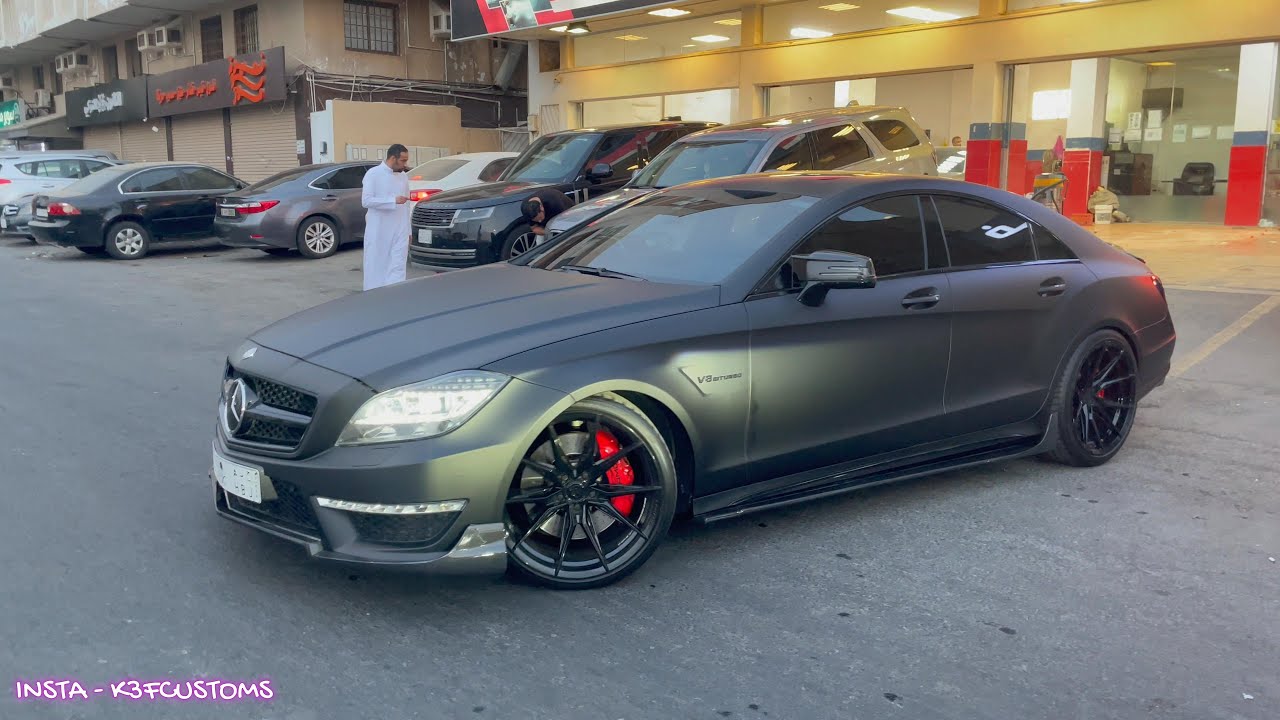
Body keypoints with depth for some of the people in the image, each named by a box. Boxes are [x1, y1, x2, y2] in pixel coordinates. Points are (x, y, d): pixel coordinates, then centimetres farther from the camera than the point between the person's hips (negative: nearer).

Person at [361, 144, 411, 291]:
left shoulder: (403, 176, 12)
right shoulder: (373, 174, -6)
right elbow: (366, 200, -15)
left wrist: (408, 231, 15)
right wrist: (393, 201, -19)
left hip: (399, 232, 4)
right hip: (378, 232, -4)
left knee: (397, 268, -2)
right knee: (375, 267, 3)